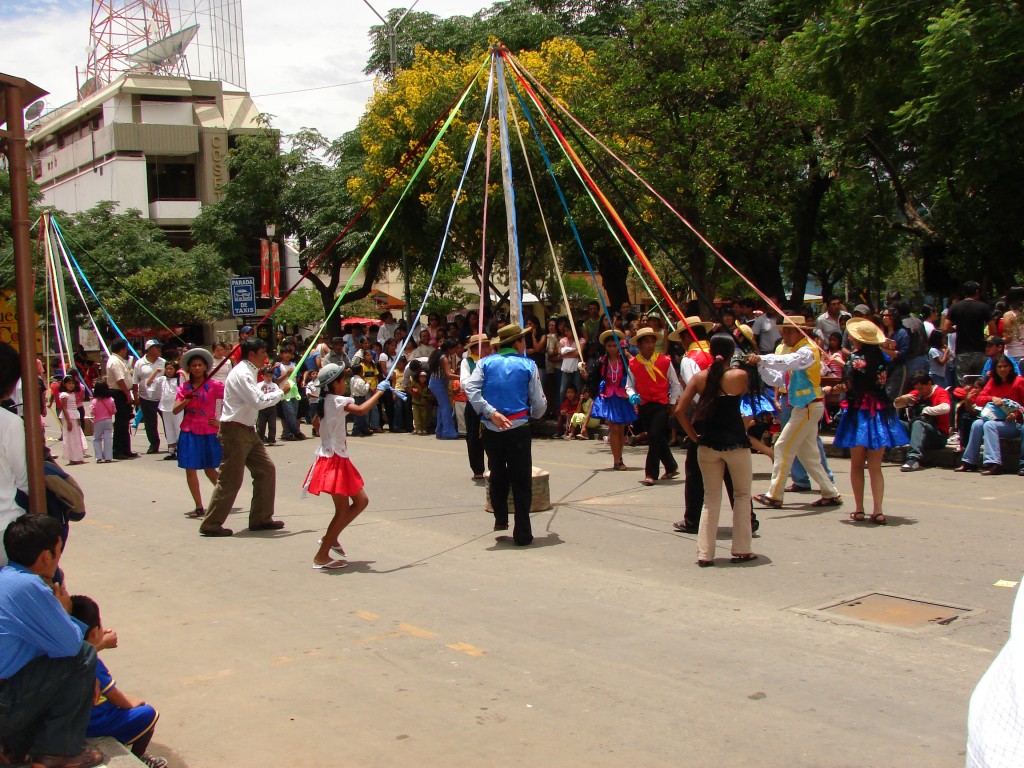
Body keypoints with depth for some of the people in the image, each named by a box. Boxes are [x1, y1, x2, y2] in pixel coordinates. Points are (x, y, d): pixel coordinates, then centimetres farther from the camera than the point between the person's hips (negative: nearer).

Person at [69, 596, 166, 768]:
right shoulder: (93, 665, -29)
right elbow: (114, 696, -16)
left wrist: (102, 644, 31)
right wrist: (130, 703, 3)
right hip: (94, 725, -9)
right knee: (149, 714, -1)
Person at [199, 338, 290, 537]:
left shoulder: (248, 372, 15)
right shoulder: (241, 373, -17)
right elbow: (258, 401, -25)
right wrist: (281, 391, -14)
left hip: (247, 431, 10)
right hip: (235, 431, -10)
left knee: (266, 470, 11)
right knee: (230, 480, -5)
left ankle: (261, 519, 19)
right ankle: (211, 525, 5)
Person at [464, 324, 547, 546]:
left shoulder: (486, 363, 6)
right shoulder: (528, 365, 0)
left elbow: (470, 389, -9)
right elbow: (539, 403, 1)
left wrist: (491, 413, -10)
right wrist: (534, 414, 23)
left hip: (491, 430, 3)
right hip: (518, 429, -3)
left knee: (497, 475, 21)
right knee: (521, 481, 3)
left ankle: (500, 520, 30)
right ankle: (522, 534, 4)